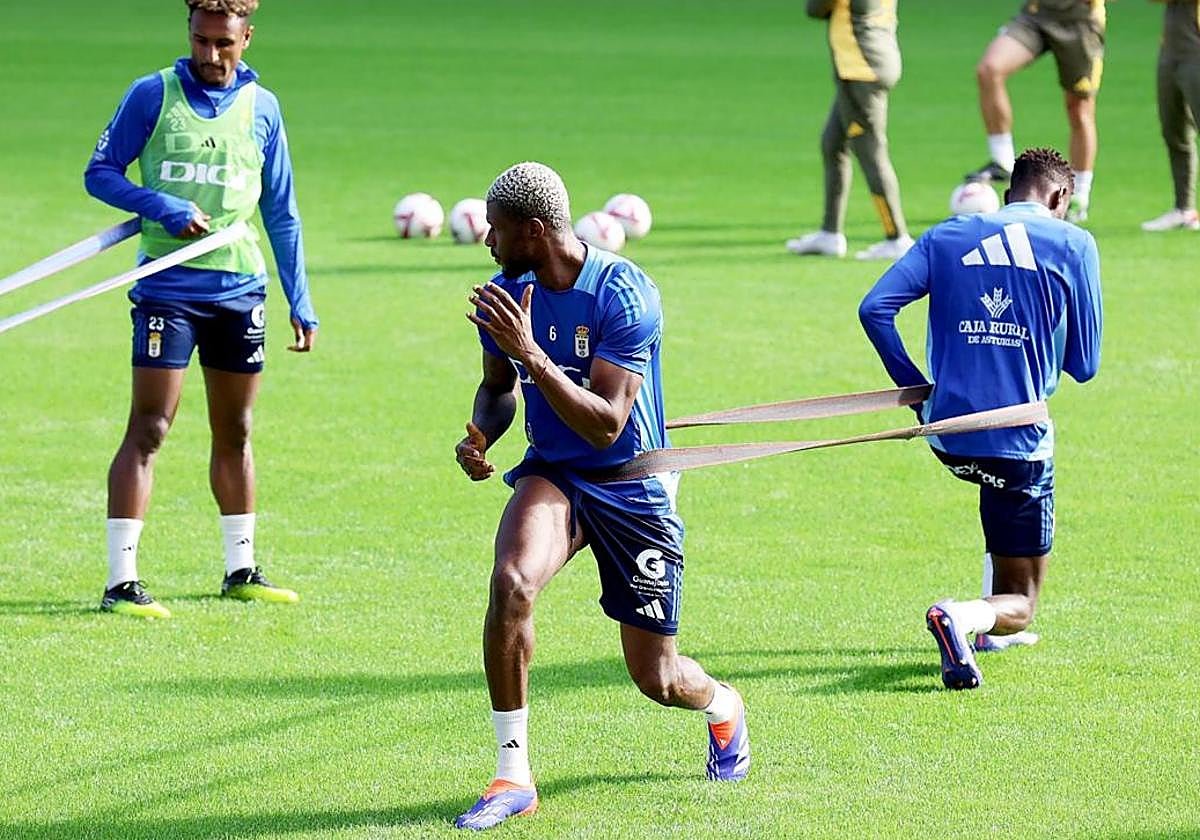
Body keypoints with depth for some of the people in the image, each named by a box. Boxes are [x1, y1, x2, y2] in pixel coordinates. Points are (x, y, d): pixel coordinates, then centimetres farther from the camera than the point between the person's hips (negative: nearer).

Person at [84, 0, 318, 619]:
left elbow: (280, 213, 14)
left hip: (239, 289, 4)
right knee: (148, 430, -9)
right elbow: (100, 173, 0)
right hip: (167, 285, -4)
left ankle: (240, 570, 25)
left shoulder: (261, 107, 8)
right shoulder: (152, 94, -2)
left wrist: (300, 302, 11)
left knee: (234, 433, 13)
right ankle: (120, 581, -10)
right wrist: (164, 209, -16)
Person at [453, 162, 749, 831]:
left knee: (657, 680, 3)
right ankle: (513, 776, -22)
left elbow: (605, 426, -27)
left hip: (632, 490, -3)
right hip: (552, 475, 3)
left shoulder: (623, 294, -21)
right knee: (511, 582, -31)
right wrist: (479, 436, -7)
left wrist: (532, 354, -36)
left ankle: (723, 708, 43)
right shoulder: (506, 296, -4)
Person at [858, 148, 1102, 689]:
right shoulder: (1074, 245, 0)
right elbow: (1083, 364, 3)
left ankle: (989, 616, 33)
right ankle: (962, 618, -28)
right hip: (1019, 442, -4)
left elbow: (874, 309, -3)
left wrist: (915, 387, 7)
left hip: (947, 435, 4)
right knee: (1019, 604, 6)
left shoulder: (946, 237, 8)